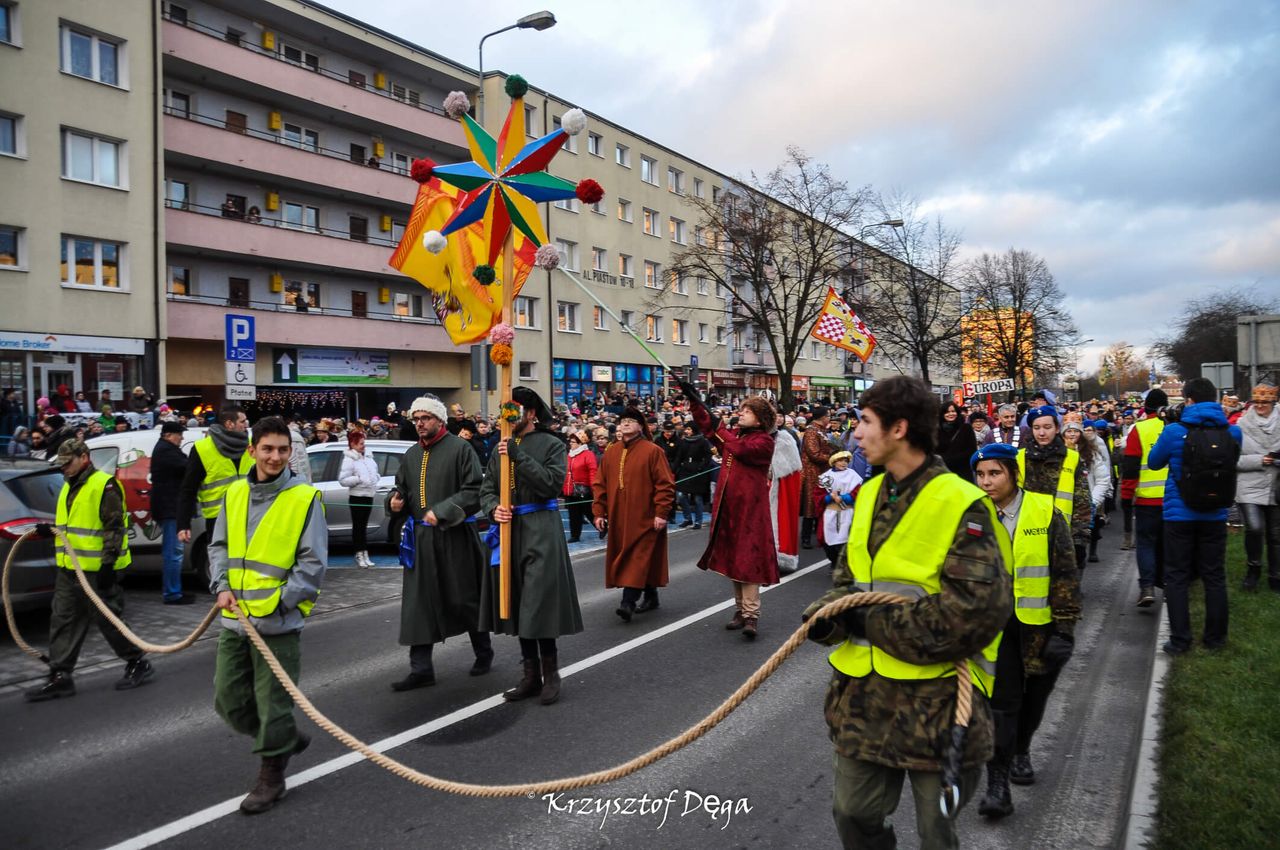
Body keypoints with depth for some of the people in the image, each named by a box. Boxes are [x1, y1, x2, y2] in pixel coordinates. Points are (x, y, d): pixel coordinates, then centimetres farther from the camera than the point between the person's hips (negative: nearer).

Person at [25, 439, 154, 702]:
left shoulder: (104, 485, -14)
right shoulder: (69, 486, 15)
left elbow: (115, 527, -17)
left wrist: (108, 563, -20)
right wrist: (51, 530, 7)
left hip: (96, 570, -9)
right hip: (68, 569, 9)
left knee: (108, 619, 0)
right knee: (63, 622, 9)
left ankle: (138, 664, 14)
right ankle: (59, 678, 16)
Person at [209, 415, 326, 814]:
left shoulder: (305, 498, -9)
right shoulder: (234, 493, 6)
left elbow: (313, 562, -10)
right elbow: (218, 546, 14)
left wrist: (277, 602, -16)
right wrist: (222, 586, -3)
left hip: (279, 623, -6)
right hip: (234, 620, 6)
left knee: (272, 703, 3)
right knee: (229, 699, 14)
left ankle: (271, 776, 23)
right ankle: (286, 740, 35)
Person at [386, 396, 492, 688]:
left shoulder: (460, 449, -7)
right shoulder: (411, 455, 12)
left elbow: (474, 491, -13)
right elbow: (402, 489, 21)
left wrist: (441, 512, -20)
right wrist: (395, 502, -2)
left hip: (455, 538, -5)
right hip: (420, 538, 5)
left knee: (464, 599, 7)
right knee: (418, 604, 4)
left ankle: (484, 653, 29)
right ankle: (421, 668, 11)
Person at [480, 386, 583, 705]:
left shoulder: (551, 445, -4)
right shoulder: (500, 448, 12)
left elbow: (552, 483, -17)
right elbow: (486, 488, 12)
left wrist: (519, 455, -20)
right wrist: (493, 508, -9)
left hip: (541, 532, -6)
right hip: (509, 529, 6)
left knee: (539, 604, -6)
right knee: (517, 604, 9)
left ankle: (550, 674, 9)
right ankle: (530, 675, 21)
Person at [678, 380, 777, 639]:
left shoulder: (764, 441, -6)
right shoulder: (734, 435, 16)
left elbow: (741, 449, -23)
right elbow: (708, 427, 13)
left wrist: (720, 429, -12)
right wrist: (694, 400, 2)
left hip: (749, 508, -7)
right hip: (728, 506, 7)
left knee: (747, 559, -10)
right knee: (732, 558, 11)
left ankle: (751, 615, -10)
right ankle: (740, 610, 21)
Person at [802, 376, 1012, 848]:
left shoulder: (960, 505, -16)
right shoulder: (870, 495, 7)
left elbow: (980, 609, -24)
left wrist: (875, 622, -19)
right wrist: (830, 614, -8)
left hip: (936, 699, -6)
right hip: (863, 693, 7)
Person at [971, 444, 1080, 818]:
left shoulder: (1045, 512, -8)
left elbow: (1066, 573, -5)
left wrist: (1065, 627, -8)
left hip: (1039, 622, 0)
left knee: (1035, 694, 18)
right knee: (1001, 701, -6)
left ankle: (1021, 751, 43)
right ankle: (997, 783, 1)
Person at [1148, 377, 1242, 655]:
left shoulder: (1175, 431, -13)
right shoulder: (1232, 432, -3)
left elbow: (1153, 462, 3)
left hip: (1179, 515, -3)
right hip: (1215, 515, 3)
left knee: (1177, 577, 6)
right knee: (1214, 576, 14)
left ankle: (1179, 640, 7)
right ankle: (1215, 638, 22)